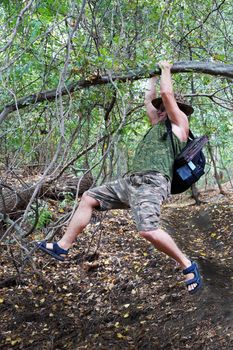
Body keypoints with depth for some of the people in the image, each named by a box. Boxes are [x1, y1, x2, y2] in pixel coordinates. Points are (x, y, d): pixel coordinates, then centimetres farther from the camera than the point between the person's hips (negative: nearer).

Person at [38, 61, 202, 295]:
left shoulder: (179, 122, 8)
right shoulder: (158, 124, 30)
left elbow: (167, 94, 2)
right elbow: (149, 99, 38)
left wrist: (166, 70, 18)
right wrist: (154, 74, 44)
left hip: (152, 182, -9)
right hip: (131, 180, 9)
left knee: (148, 230, -30)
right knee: (88, 198, 9)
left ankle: (187, 265, -10)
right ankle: (62, 247, 13)